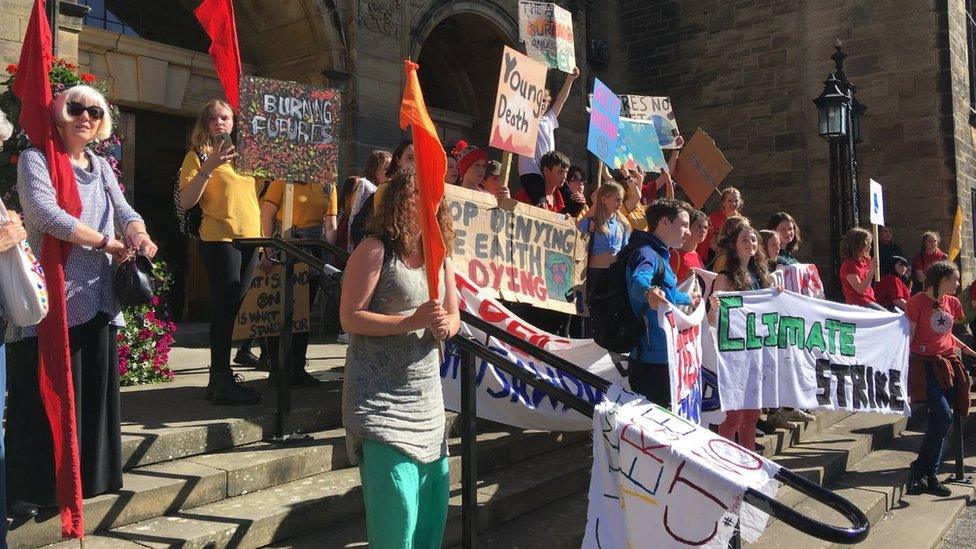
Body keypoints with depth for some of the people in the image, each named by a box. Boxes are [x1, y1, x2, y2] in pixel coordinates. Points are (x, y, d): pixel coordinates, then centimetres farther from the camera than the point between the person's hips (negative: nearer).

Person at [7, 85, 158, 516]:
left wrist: (140, 236, -16)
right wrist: (108, 243, -15)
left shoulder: (101, 167, 18)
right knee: (44, 393, -2)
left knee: (93, 388, 9)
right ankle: (27, 488, 7)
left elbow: (124, 211, 7)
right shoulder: (35, 159, -2)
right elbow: (46, 213, -17)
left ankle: (83, 476, 20)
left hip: (96, 297, 6)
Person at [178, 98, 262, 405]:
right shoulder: (198, 155, 1)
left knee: (232, 308, 9)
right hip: (219, 238, -6)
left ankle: (219, 378, 17)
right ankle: (223, 382, -3)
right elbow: (185, 202, -10)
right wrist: (208, 168, -19)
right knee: (226, 307, -8)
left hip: (249, 238, 6)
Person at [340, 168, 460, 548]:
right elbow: (350, 317, -14)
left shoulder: (439, 255, 9)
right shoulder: (375, 251, -11)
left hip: (426, 391, 7)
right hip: (380, 393, -7)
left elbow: (453, 315, 14)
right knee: (396, 498, -9)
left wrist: (445, 326, -10)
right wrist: (411, 321, -23)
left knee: (434, 494, 9)